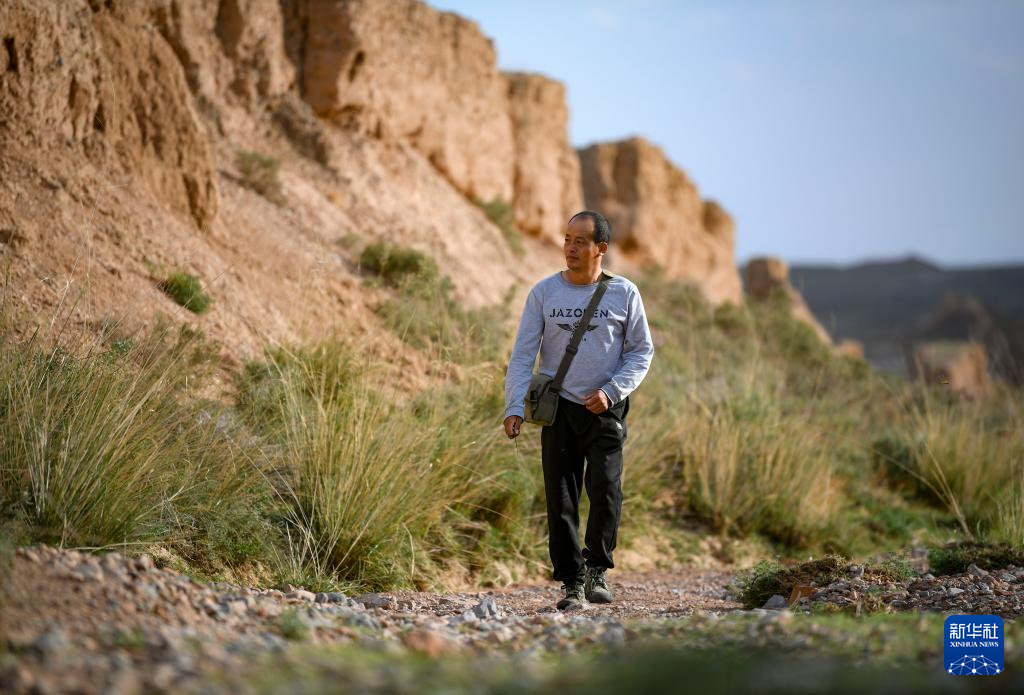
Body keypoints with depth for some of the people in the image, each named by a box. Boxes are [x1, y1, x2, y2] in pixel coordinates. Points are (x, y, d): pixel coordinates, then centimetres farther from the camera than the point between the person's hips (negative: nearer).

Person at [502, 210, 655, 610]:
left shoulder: (623, 293, 2)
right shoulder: (544, 292, 3)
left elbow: (642, 351, 6)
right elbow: (522, 355, 2)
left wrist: (611, 391, -8)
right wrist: (515, 407, -9)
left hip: (605, 411, -1)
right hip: (558, 409, 1)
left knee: (605, 490, -14)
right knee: (561, 499, -1)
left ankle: (596, 569, 6)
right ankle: (571, 582, 7)